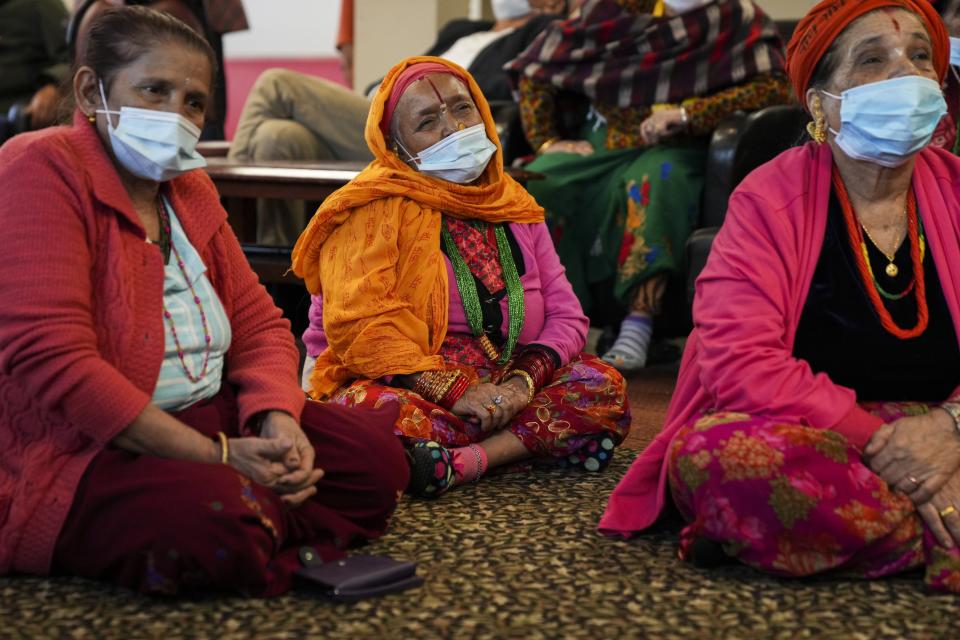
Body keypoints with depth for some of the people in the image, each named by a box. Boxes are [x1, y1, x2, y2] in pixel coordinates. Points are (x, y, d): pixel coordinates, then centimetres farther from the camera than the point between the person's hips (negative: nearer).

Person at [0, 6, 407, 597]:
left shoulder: (189, 187, 14)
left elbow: (260, 323, 12)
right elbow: (52, 359, -23)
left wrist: (279, 420, -12)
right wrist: (216, 457, -23)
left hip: (205, 419, 8)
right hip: (74, 450, -8)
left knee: (378, 459, -4)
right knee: (215, 519, -36)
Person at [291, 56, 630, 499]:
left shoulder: (513, 205, 15)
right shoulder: (376, 208, -2)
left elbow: (567, 316, 8)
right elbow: (359, 326, -14)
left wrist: (523, 382, -12)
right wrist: (453, 390, -22)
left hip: (500, 390, 6)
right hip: (409, 388, -5)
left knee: (603, 385, -19)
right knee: (368, 408, -37)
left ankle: (461, 462, -31)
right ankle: (524, 441, -26)